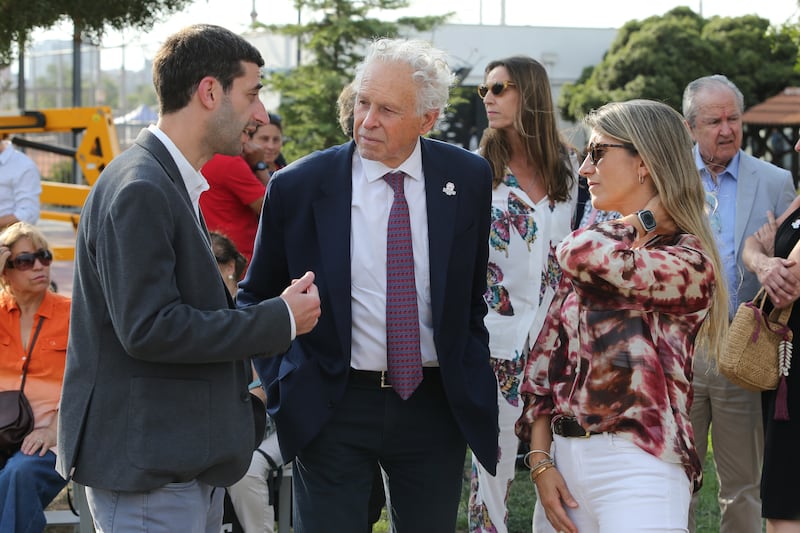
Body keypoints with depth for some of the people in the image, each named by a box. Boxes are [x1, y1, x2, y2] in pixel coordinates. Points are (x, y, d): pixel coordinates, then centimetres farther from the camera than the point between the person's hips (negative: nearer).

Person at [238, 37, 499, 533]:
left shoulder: (468, 179, -1)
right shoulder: (298, 186, -7)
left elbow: (479, 295, 10)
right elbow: (255, 297, 5)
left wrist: (483, 395, 6)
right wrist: (283, 381, -6)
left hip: (437, 403, 2)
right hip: (333, 405, -2)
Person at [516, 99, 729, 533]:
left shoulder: (690, 263, -9)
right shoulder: (600, 246, 11)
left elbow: (581, 254, -23)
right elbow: (546, 356, 10)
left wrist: (644, 220, -4)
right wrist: (540, 461, 0)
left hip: (637, 467, -6)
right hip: (563, 459, 6)